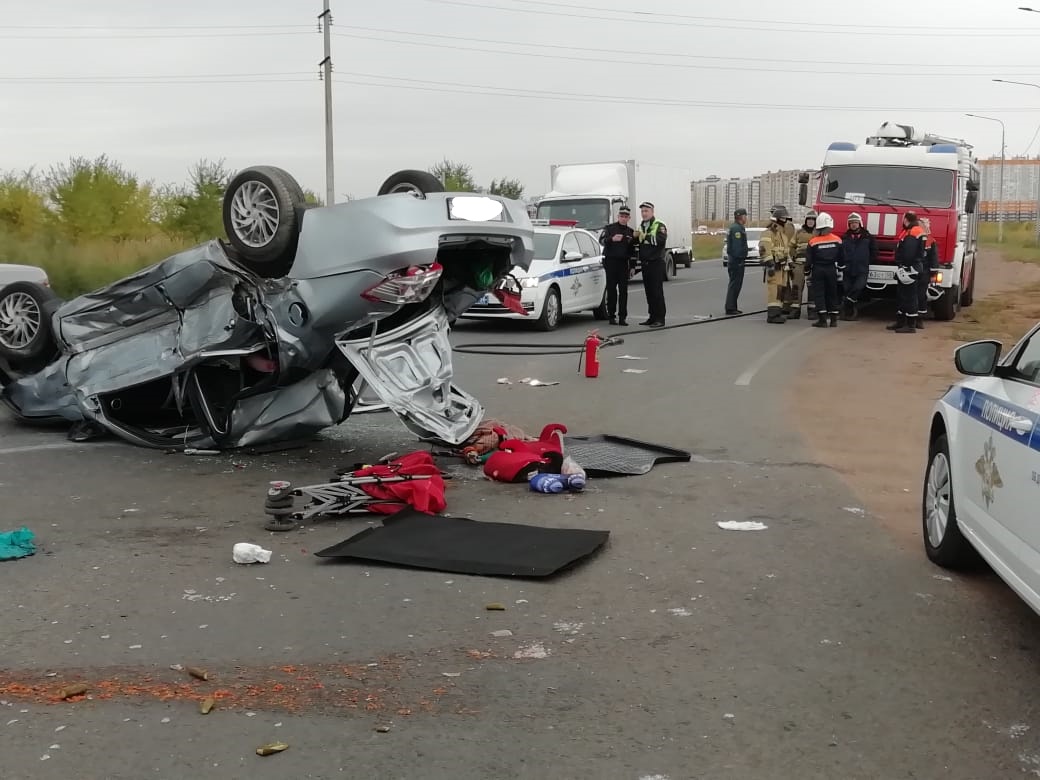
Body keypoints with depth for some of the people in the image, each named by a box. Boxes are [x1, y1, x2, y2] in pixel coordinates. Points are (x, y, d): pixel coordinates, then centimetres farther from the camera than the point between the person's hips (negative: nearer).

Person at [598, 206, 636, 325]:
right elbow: (601, 240, -12)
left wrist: (631, 266, 13)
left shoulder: (630, 232, 14)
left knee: (623, 291, -2)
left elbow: (632, 251, 18)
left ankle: (622, 317, -1)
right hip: (611, 262, -3)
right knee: (611, 290, -2)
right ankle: (611, 316, 4)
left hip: (623, 263, 3)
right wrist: (612, 239, -31)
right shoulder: (610, 228, 3)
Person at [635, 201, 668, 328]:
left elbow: (661, 240, -24)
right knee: (649, 291, 10)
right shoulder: (641, 226, 20)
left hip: (656, 263, -8)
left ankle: (660, 319, -7)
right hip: (645, 264, 8)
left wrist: (646, 236, -25)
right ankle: (652, 317, 16)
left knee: (657, 291, -9)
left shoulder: (659, 226, -5)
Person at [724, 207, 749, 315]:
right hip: (737, 260, -11)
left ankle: (732, 307, 18)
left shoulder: (737, 227, 18)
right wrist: (740, 259, -23)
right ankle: (730, 308, -8)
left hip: (734, 260, 11)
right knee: (735, 284, -9)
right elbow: (737, 246, -22)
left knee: (735, 284, 13)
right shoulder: (736, 228, -15)